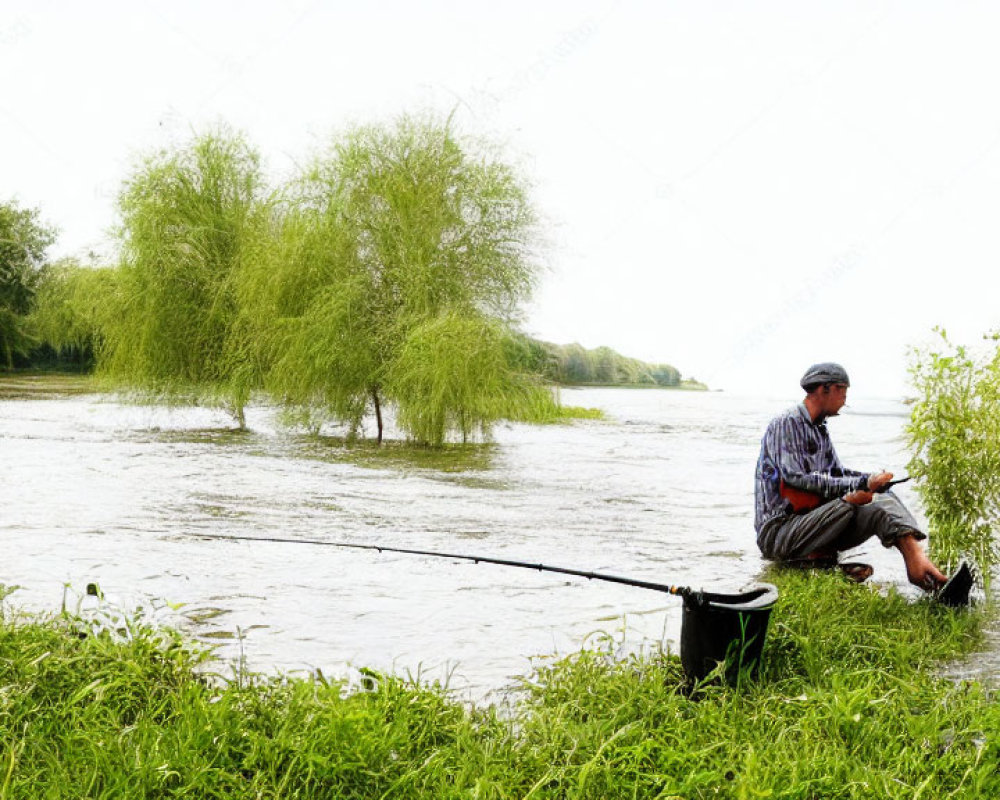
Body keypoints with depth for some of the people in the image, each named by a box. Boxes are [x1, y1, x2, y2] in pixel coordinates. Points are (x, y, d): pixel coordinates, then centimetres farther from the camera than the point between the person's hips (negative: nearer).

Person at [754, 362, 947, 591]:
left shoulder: (820, 429, 18)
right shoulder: (786, 423, -11)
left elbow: (836, 472, 23)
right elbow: (797, 479, -23)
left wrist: (872, 479, 2)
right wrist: (859, 485, -22)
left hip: (812, 524, 9)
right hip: (776, 532, -8)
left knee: (885, 501, -11)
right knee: (846, 505, -34)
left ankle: (918, 563, -28)